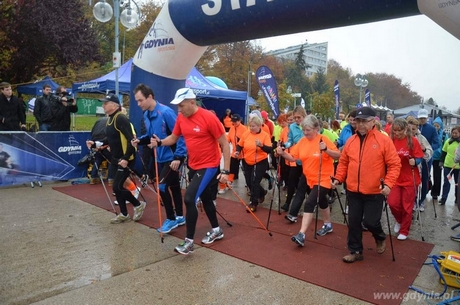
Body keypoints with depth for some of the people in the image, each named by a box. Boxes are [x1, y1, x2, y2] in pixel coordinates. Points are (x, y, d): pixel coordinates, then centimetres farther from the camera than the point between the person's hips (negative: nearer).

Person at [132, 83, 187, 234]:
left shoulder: (165, 112, -21)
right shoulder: (146, 114, 4)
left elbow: (180, 135, -22)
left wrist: (178, 157, -24)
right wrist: (140, 140, -3)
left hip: (172, 158, -8)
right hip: (161, 157, 8)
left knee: (162, 186, -9)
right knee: (173, 186, 17)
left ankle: (171, 219, 9)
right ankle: (179, 217, 31)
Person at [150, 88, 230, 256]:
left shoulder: (208, 117, -20)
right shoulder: (181, 118, -1)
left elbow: (224, 144, -16)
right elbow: (173, 138, 12)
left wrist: (225, 171, -19)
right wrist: (160, 142, -10)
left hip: (209, 166, -7)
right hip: (193, 165, 7)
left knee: (189, 199, -15)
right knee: (205, 198, 19)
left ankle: (189, 242, 0)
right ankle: (216, 230, 40)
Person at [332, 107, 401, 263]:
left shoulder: (384, 140, -8)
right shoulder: (351, 140, 5)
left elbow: (394, 164, -8)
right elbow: (343, 162, 12)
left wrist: (388, 183, -19)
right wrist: (338, 178, 1)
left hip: (374, 191, -4)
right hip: (353, 191, 4)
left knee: (370, 221, 1)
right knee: (353, 222, 10)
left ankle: (380, 238, 36)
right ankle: (355, 251, 27)